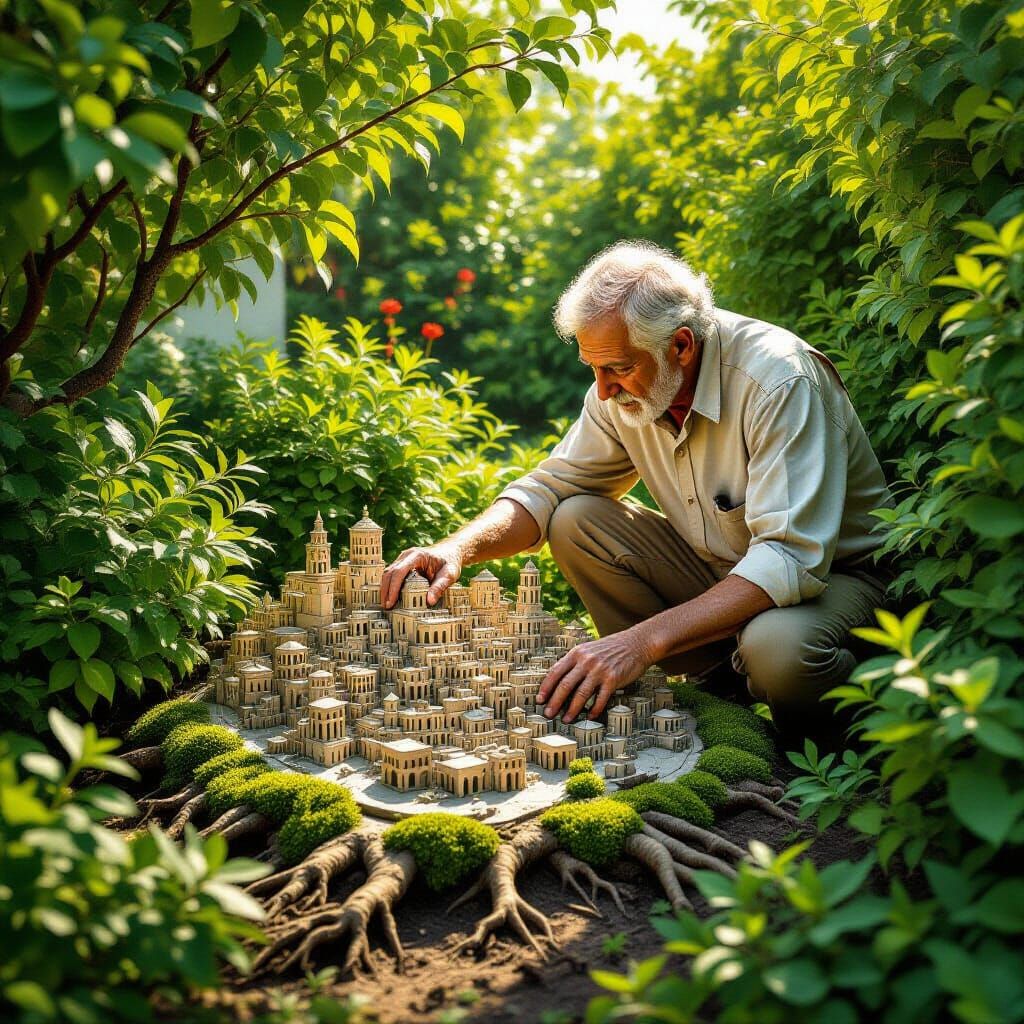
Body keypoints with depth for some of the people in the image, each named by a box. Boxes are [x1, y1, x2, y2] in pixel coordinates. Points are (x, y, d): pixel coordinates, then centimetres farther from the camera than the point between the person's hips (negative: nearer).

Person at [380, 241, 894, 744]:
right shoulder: (623, 387, -9)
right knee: (575, 522, -12)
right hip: (717, 569, 6)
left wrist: (643, 640, -42)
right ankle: (715, 685, -5)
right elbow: (547, 489, 0)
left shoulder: (779, 382, -30)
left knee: (775, 650, -39)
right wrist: (457, 548, -21)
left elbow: (792, 558, -36)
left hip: (837, 572, -6)